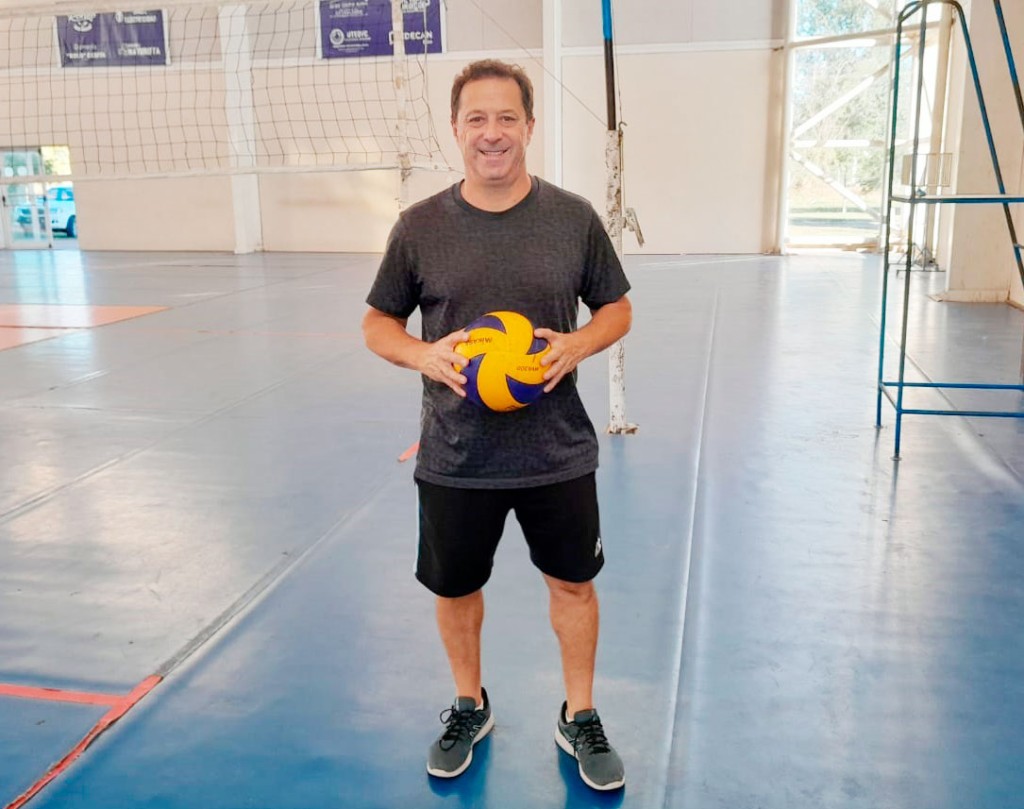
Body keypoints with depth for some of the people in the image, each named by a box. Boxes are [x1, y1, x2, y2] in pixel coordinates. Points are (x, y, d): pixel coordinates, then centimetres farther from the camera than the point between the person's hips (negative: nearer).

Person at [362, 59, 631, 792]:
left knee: (573, 583, 13)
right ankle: (469, 709, 42)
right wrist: (423, 355, -18)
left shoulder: (574, 218, -5)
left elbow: (618, 308, 5)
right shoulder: (420, 226, -5)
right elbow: (378, 323, 3)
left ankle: (580, 718, 37)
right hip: (455, 459, 1)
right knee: (455, 589, 15)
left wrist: (579, 344, -17)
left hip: (558, 454, 0)